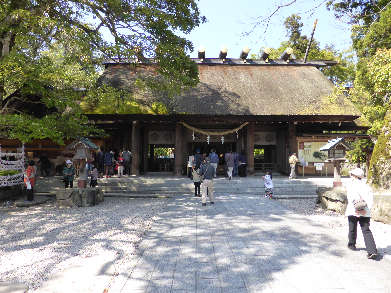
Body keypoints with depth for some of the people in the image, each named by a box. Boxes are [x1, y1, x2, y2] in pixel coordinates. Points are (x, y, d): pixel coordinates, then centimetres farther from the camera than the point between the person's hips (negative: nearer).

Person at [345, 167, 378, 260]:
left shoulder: (350, 185, 0)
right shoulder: (366, 186, 12)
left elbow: (350, 199, -14)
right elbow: (370, 199, -2)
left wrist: (355, 209, -18)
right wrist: (366, 209, -9)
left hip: (353, 211, -3)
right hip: (365, 213, 3)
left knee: (352, 229, 16)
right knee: (366, 231, 1)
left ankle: (351, 245, 33)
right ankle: (372, 251, -10)